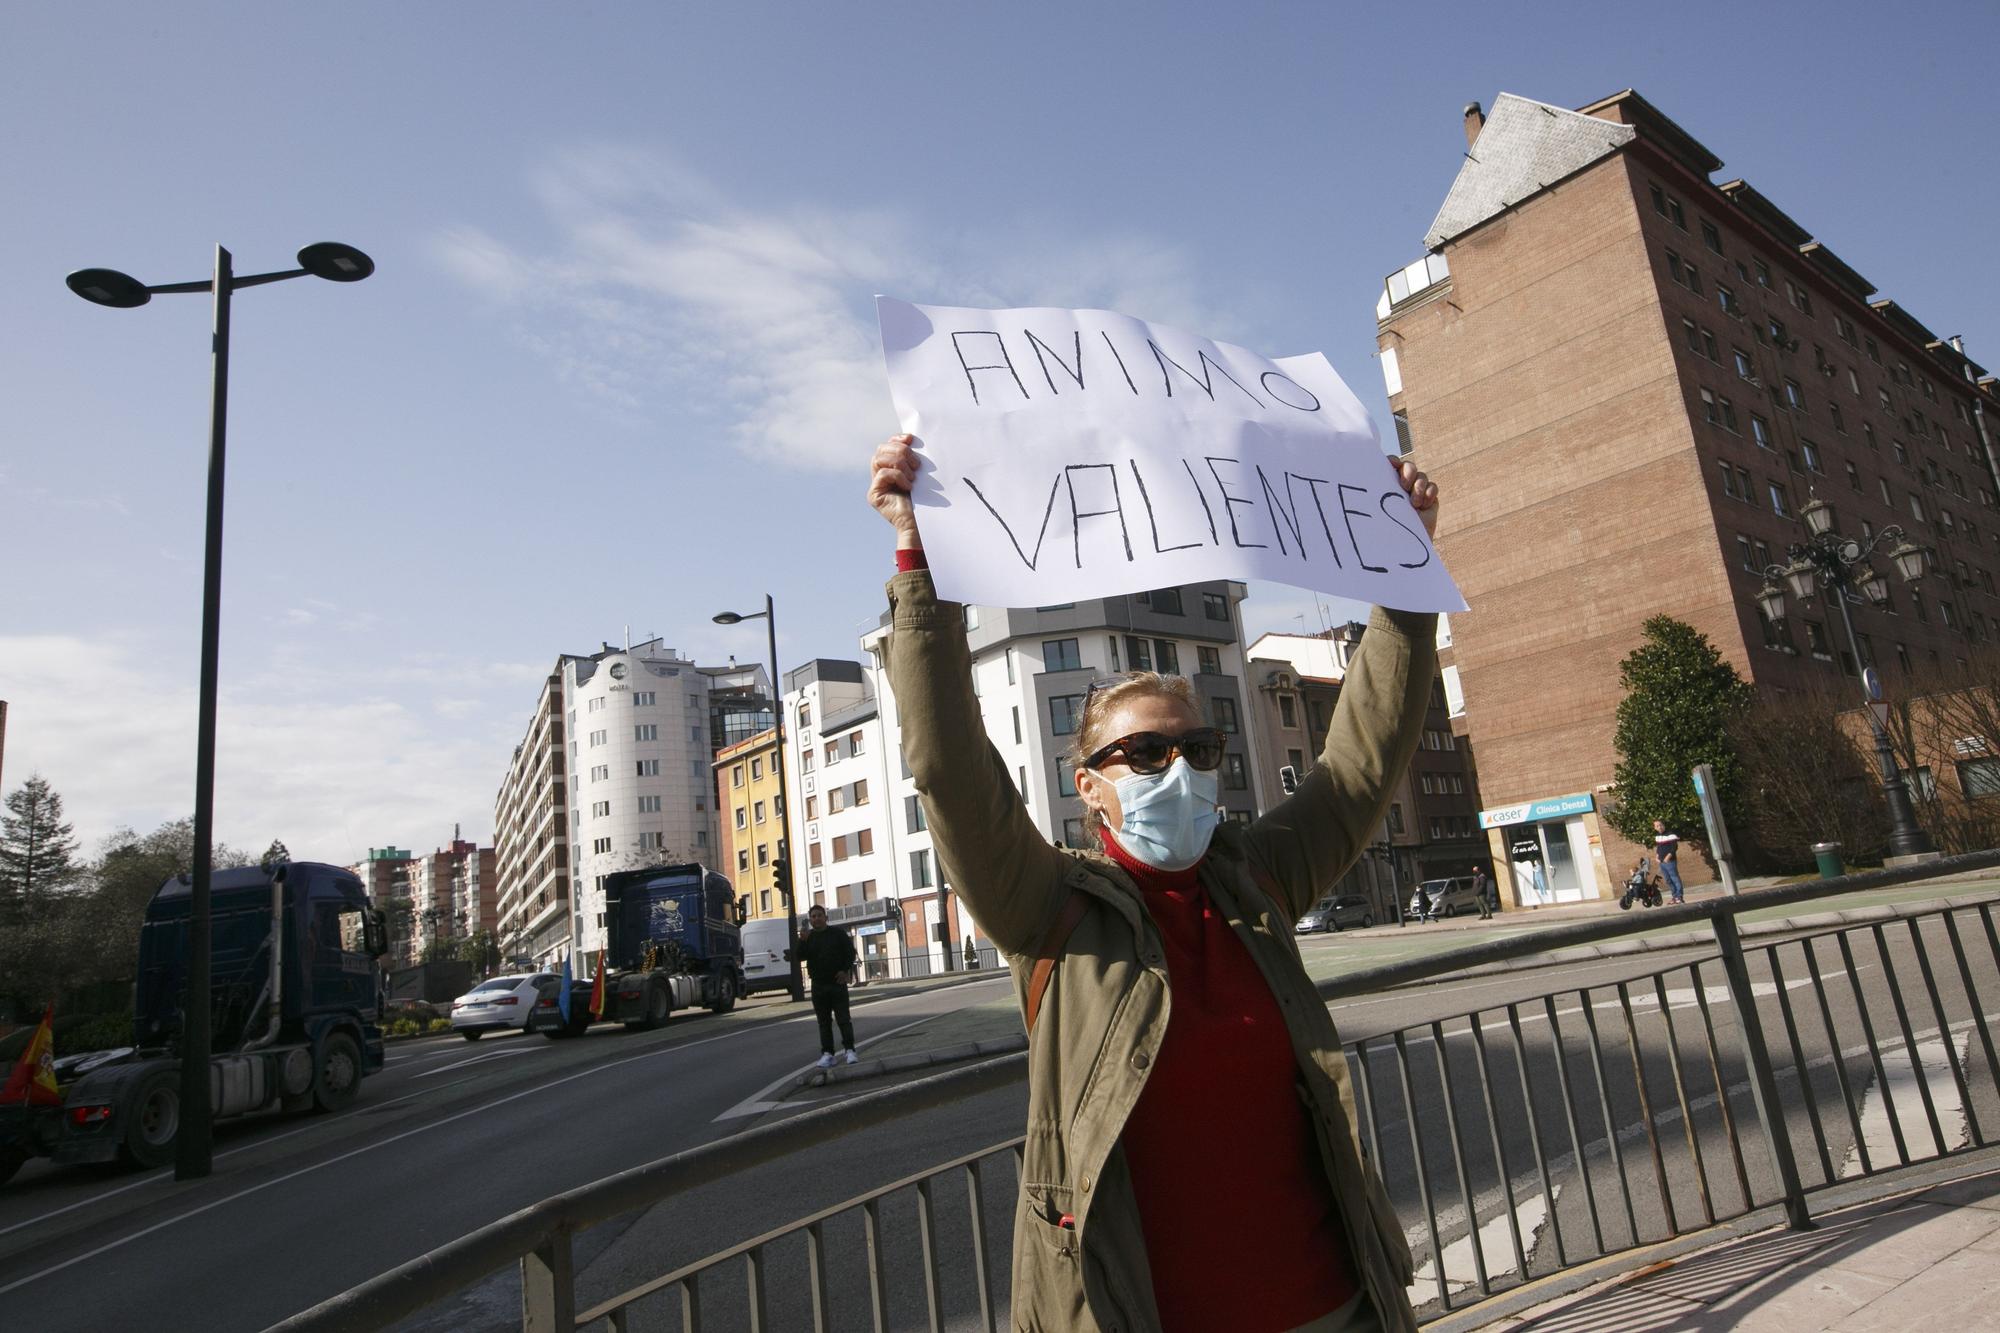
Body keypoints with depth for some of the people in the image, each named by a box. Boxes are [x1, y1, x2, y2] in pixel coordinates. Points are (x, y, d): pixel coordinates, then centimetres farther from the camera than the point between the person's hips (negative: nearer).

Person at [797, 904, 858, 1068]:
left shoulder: (837, 933, 2)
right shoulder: (808, 937, 8)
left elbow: (850, 952, 3)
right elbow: (800, 957, -5)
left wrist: (845, 970, -8)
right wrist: (804, 940, -18)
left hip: (837, 983, -2)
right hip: (818, 985, 2)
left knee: (843, 1019, -4)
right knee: (824, 1022, 5)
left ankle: (849, 1050, -1)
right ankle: (827, 1053, 8)